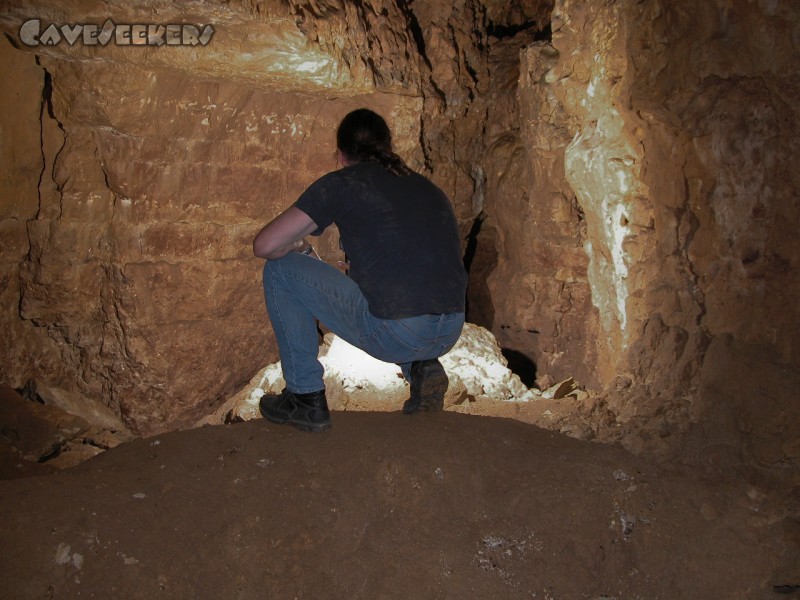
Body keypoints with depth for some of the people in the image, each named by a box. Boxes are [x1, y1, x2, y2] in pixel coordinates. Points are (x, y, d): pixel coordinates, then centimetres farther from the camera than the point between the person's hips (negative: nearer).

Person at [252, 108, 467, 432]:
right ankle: (422, 368, 15)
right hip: (451, 333, 7)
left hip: (394, 335, -6)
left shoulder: (341, 183, 2)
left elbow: (265, 245, -2)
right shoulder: (427, 186, 20)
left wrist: (300, 248, 20)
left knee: (280, 270, 10)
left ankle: (306, 397, 14)